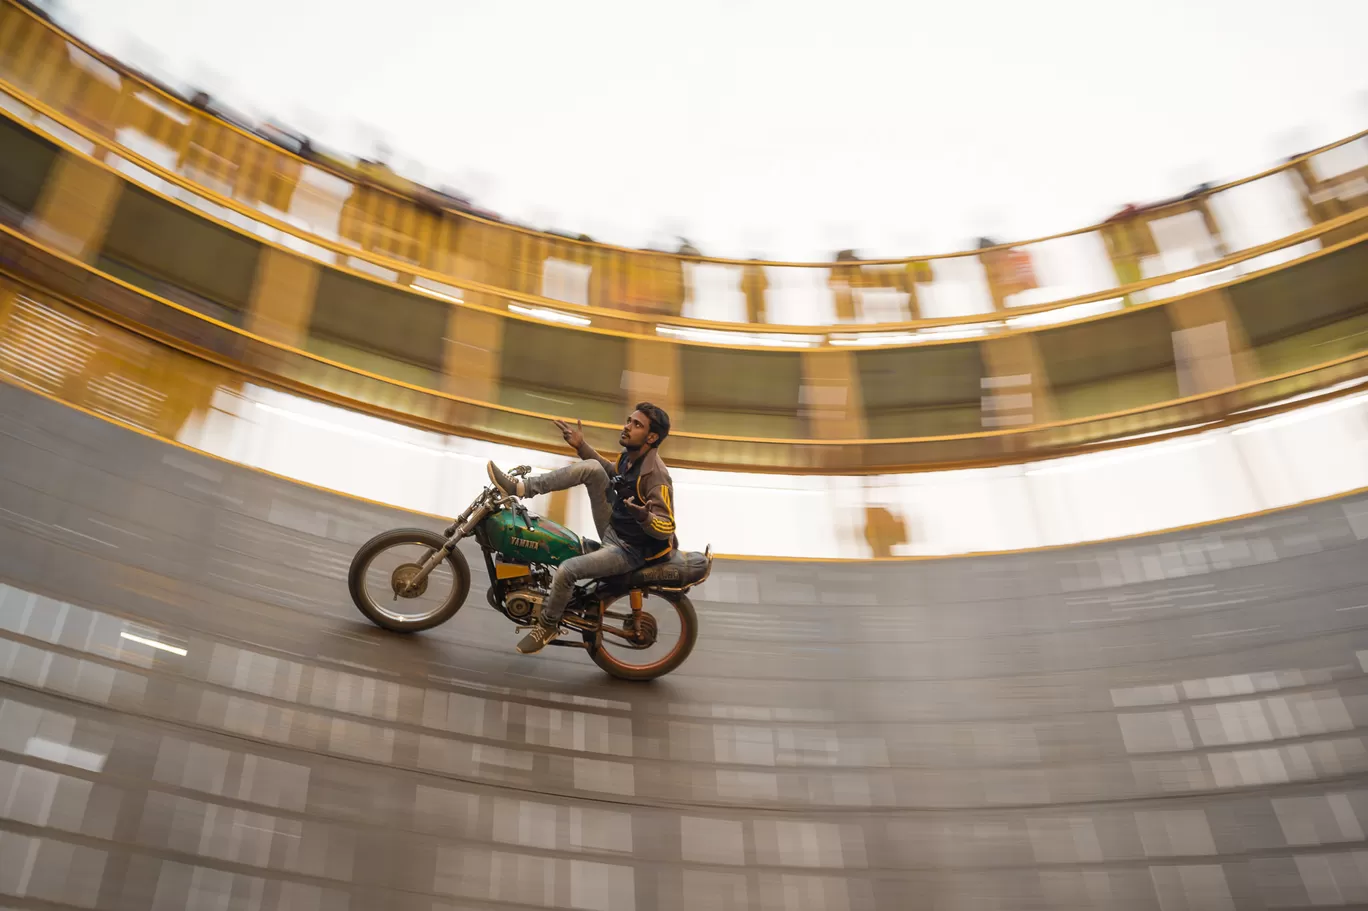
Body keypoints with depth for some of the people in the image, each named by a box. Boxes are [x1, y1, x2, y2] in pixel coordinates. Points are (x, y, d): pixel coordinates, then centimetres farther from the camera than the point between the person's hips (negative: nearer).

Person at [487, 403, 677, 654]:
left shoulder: (655, 473, -25)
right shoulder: (630, 456, 0)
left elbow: (667, 528, -27)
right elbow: (610, 472, 24)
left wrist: (644, 516, -49)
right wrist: (581, 446, 15)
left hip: (630, 550, -8)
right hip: (611, 528, 8)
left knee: (566, 571, -25)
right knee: (592, 468, -10)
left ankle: (548, 625, 3)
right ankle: (520, 487, -10)